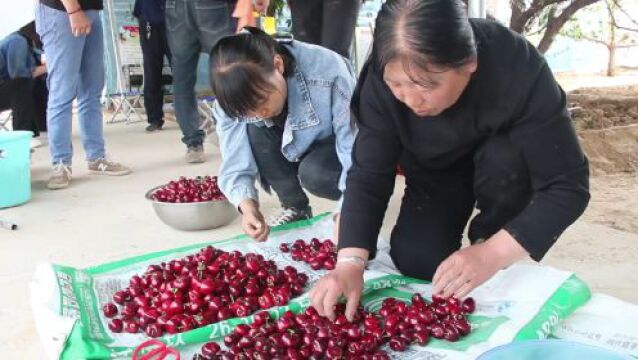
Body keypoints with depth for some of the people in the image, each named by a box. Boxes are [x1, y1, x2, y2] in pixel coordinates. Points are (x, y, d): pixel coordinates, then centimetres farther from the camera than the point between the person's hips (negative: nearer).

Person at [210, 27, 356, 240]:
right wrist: (247, 205, -44)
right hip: (292, 148, 4)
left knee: (314, 173, -35)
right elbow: (234, 166, -24)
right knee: (256, 130, -27)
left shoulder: (327, 71, -36)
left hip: (339, 145, -4)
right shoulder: (234, 96, -24)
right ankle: (295, 209, -8)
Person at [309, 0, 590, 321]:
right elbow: (368, 176, -26)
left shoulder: (519, 71, -38)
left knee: (503, 160, -35)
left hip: (504, 164, -1)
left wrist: (492, 253, -44)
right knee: (415, 263, -15)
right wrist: (349, 263, -39)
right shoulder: (382, 80, -30)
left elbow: (568, 185, -35)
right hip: (435, 170, 2)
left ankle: (488, 236, -5)